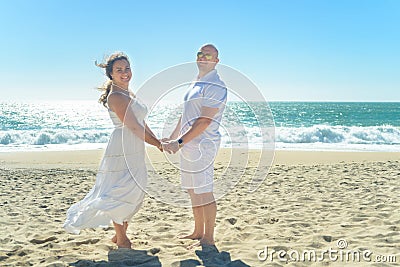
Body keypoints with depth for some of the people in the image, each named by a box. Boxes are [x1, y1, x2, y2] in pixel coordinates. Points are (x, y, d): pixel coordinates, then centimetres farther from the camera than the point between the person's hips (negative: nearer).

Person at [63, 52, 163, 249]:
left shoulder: (130, 94, 16)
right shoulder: (116, 96, -14)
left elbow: (142, 123, 19)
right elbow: (133, 127, -17)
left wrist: (158, 140, 11)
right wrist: (157, 144, -11)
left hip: (135, 151, 10)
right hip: (121, 150, -10)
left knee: (135, 192, 14)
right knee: (120, 192, -1)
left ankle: (121, 234, 28)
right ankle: (121, 239, 14)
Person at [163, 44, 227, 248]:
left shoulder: (215, 86, -12)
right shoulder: (195, 84, 18)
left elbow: (205, 121, -20)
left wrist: (179, 142, -22)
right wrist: (172, 139, 22)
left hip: (202, 145, -9)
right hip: (188, 146, 9)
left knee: (204, 192, -3)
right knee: (193, 191, 15)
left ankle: (208, 238, 8)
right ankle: (198, 232, 28)